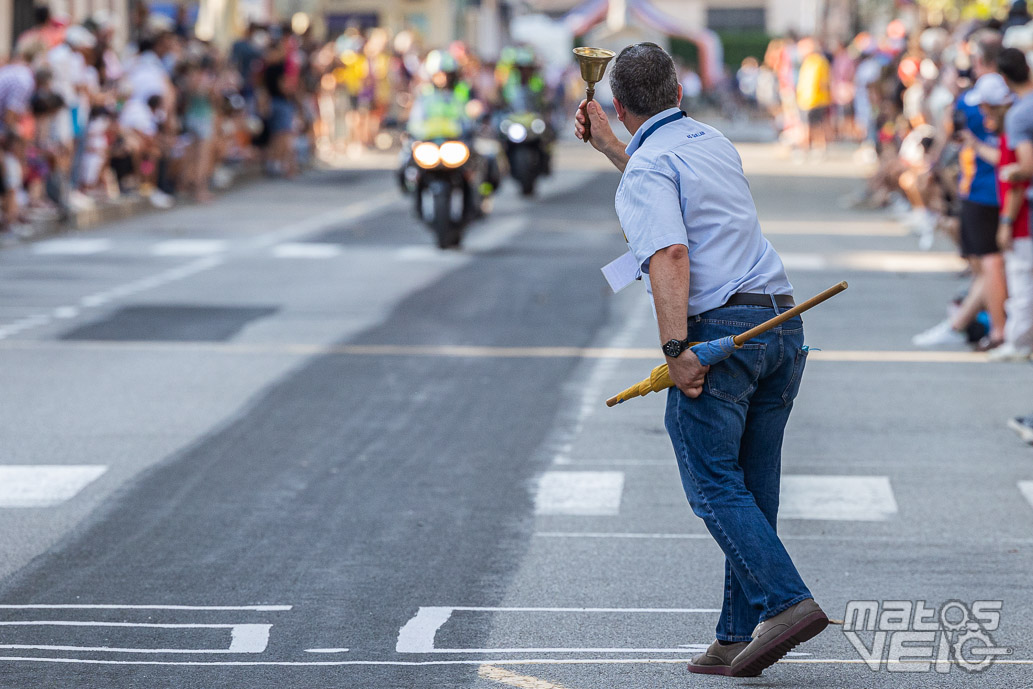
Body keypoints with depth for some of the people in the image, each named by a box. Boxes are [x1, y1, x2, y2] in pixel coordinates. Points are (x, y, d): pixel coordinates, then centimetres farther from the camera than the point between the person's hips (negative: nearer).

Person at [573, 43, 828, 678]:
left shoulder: (649, 167, -6)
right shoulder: (714, 142, 19)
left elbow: (669, 254, -21)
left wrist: (677, 350, -24)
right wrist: (609, 146, 46)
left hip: (719, 331, -8)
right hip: (783, 324, 8)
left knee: (715, 487, -3)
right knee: (753, 491, 10)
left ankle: (787, 601, -19)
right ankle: (739, 638, 11)